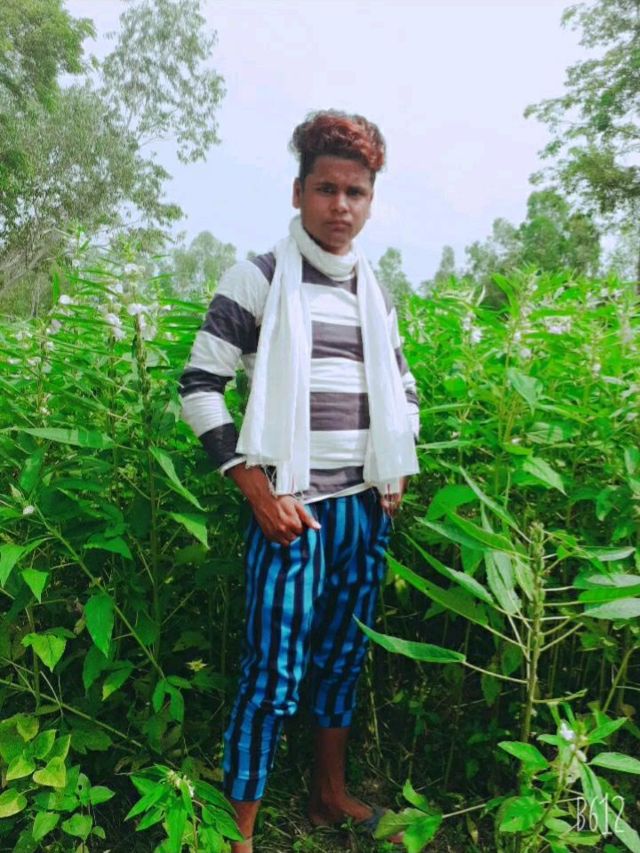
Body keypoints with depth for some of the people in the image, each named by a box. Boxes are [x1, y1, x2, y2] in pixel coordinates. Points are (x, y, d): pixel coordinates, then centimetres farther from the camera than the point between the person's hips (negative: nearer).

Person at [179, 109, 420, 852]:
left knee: (343, 659, 17)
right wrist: (259, 492, -14)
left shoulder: (375, 295, 12)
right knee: (272, 680, -1)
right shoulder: (257, 279, -5)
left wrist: (398, 476, 9)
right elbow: (198, 387, -9)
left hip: (367, 510, 6)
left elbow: (403, 393, 21)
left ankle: (330, 793, 38)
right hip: (292, 511, -5)